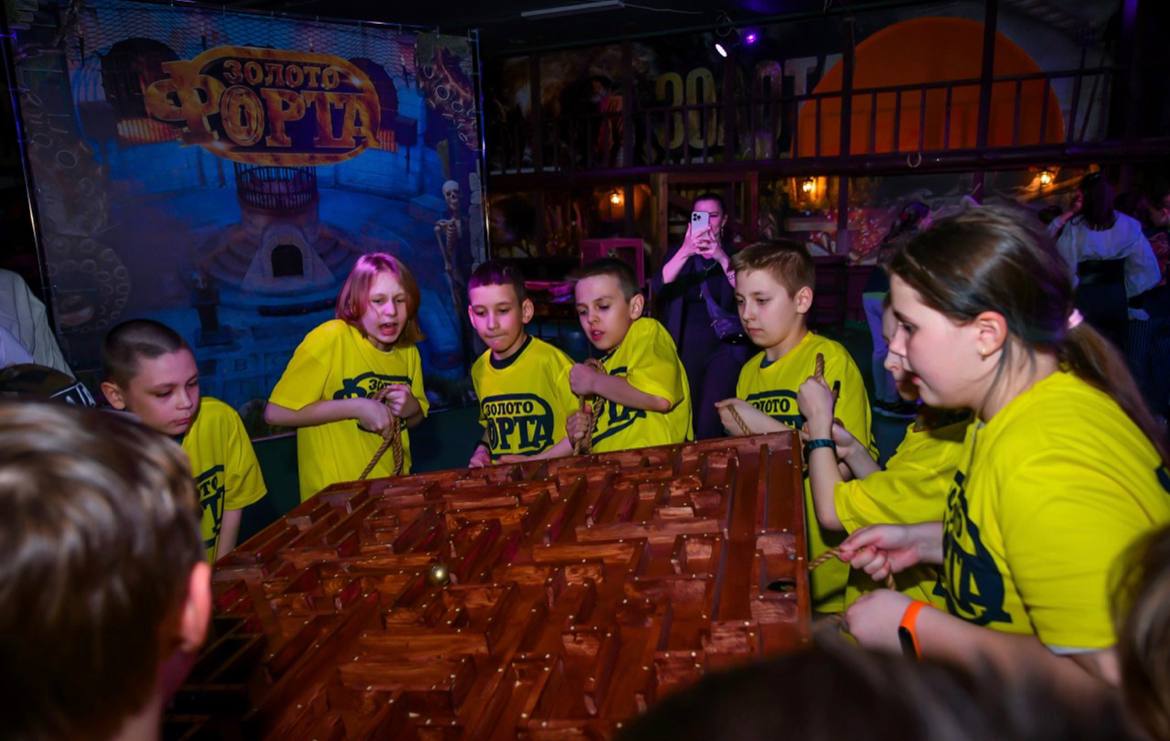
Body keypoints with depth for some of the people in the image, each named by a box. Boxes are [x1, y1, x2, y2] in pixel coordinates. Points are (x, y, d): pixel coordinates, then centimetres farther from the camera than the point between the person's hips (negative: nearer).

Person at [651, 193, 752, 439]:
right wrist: (685, 252, -29)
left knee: (710, 424, -13)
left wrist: (722, 258, -30)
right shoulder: (679, 253, 6)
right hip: (687, 345, 2)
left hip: (726, 345, -2)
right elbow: (657, 289, -14)